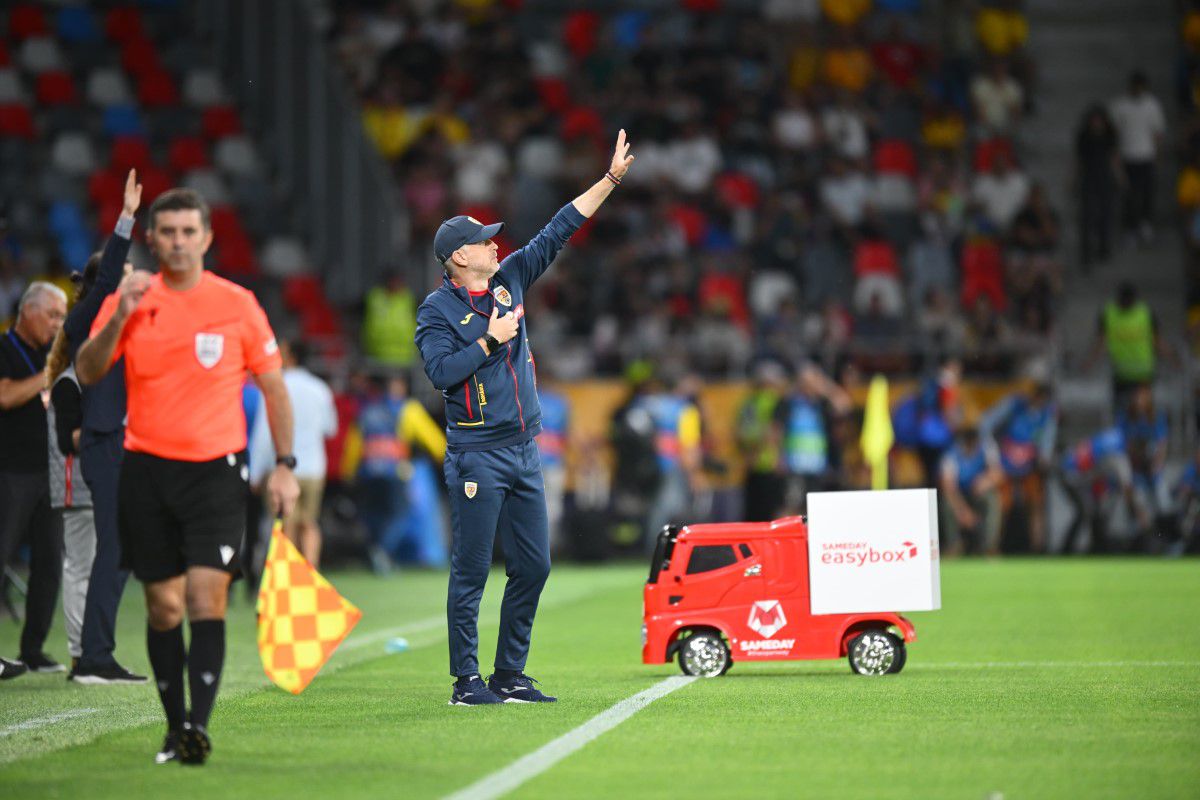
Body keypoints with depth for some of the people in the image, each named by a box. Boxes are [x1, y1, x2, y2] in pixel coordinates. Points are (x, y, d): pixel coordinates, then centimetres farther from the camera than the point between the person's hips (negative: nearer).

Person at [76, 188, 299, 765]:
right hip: (147, 470, 2)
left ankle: (200, 724, -18)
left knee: (206, 597, -15)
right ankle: (175, 725, 15)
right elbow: (87, 373, -3)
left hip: (216, 469, -2)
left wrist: (284, 466, 3)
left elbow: (273, 386, 8)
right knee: (163, 606, 4)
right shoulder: (131, 299, 4)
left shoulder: (238, 304, 1)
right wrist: (118, 319, -19)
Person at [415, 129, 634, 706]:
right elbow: (442, 371, -18)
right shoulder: (438, 310, -5)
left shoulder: (509, 280, 12)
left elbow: (559, 231, 14)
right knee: (471, 570, -4)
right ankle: (466, 682, 0)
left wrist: (611, 180, 12)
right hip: (477, 456, -7)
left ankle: (510, 676, 14)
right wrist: (491, 339, -13)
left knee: (533, 565, 6)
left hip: (523, 450, 7)